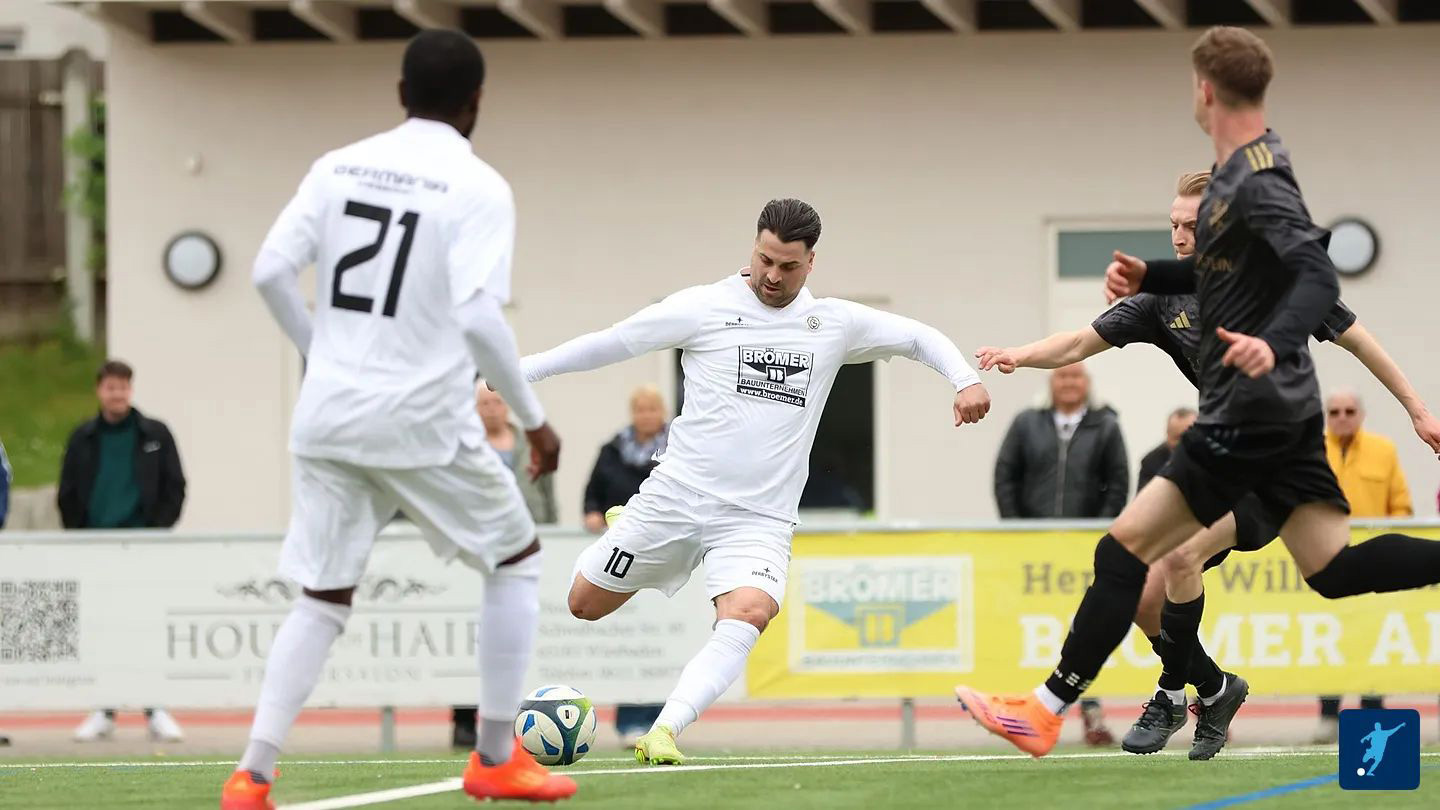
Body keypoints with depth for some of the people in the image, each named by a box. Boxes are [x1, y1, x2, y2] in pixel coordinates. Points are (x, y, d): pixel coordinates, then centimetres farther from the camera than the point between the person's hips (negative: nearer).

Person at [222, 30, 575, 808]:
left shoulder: (339, 167, 5)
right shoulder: (479, 188, -8)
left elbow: (270, 272, 1)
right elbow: (477, 317, -17)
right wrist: (533, 419, -6)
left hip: (328, 416, 4)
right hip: (423, 422, -4)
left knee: (322, 598, 11)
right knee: (516, 561, 16)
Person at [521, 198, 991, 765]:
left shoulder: (834, 323, 7)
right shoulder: (704, 308, -1)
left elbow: (919, 337, 18)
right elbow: (610, 344, 3)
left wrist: (965, 380, 0)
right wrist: (520, 371, 2)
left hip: (758, 520, 0)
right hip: (677, 495, 0)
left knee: (749, 613, -29)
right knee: (584, 605, 6)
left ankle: (664, 733, -36)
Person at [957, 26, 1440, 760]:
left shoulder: (1257, 184, -18)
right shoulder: (1236, 172, 12)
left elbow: (1318, 279, -28)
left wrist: (1274, 342, -45)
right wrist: (1149, 277, 12)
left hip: (1249, 411, -10)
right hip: (1283, 406, 10)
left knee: (1126, 549, -7)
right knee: (1334, 570, 8)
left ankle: (1047, 710, -5)